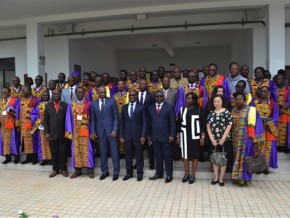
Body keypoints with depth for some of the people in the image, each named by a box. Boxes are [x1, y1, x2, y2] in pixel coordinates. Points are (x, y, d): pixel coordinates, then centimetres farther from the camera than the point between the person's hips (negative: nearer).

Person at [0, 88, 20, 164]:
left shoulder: (15, 100, -2)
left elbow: (18, 113, -5)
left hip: (12, 125, -5)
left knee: (13, 140, -2)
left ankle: (16, 157, 6)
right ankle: (8, 157, 13)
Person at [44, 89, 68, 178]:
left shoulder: (65, 105, 2)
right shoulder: (48, 105, 6)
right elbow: (45, 120, 4)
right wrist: (46, 132, -4)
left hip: (62, 133, -1)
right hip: (52, 133, 1)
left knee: (62, 152, 6)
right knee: (53, 152, 8)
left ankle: (63, 169, 17)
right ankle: (55, 169, 18)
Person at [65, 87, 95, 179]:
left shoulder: (89, 104, 0)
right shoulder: (71, 105, 8)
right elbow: (68, 118, 5)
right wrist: (69, 131, -3)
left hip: (86, 130, -2)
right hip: (75, 130, 3)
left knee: (87, 149, -1)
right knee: (76, 149, 5)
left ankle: (90, 170, 7)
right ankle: (77, 170, 14)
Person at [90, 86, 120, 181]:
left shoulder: (112, 101, 0)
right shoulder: (93, 104, 8)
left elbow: (115, 117, -2)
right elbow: (93, 119, 9)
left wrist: (115, 129, -10)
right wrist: (93, 131, 1)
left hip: (110, 130, -2)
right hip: (100, 131, 2)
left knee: (114, 151, 1)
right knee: (103, 152, 8)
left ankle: (116, 172, 11)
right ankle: (104, 171, 20)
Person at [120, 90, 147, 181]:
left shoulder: (141, 107, 0)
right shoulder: (124, 107, 11)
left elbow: (145, 122, -3)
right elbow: (122, 122, 10)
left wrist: (143, 135, -10)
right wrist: (121, 135, 3)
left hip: (138, 135, -3)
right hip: (127, 135, 3)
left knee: (139, 154, 6)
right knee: (128, 155, 8)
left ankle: (140, 173, 17)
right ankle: (129, 173, 20)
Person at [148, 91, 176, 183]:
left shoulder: (169, 107, -2)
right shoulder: (150, 108, 10)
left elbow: (173, 123, -4)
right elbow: (149, 123, 11)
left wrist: (172, 135, -10)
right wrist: (149, 135, 8)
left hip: (166, 136, -3)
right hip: (155, 136, 3)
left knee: (167, 156, 4)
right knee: (157, 156, 11)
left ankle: (169, 175, 14)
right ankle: (159, 173, 23)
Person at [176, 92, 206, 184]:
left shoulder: (199, 109, -5)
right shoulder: (182, 109, 3)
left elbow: (203, 124, -4)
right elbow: (179, 123, 7)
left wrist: (202, 137, -8)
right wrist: (178, 136, 6)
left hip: (195, 136, -2)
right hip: (184, 136, 2)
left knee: (194, 155, 6)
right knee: (185, 155, 8)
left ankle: (193, 175, 19)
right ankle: (186, 174, 21)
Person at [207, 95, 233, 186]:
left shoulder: (227, 112, -5)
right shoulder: (211, 113, 6)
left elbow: (229, 126, -10)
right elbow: (208, 126, 5)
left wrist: (223, 139, -13)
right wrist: (212, 139, -5)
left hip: (225, 140, -3)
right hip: (214, 140, 3)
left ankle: (221, 178, 16)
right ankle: (216, 177, 22)